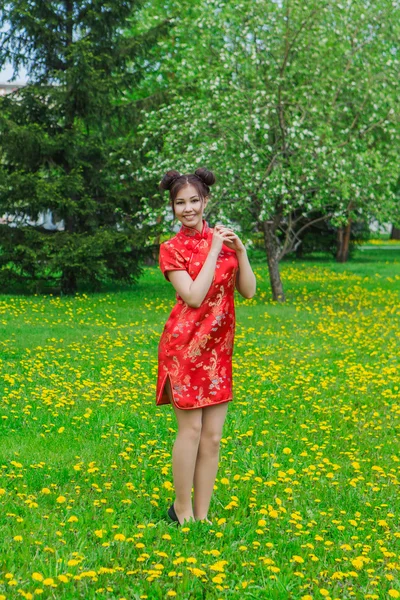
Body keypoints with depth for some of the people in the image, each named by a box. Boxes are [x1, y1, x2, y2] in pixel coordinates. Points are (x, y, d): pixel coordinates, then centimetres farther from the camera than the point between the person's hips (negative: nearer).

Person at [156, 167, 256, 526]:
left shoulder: (224, 239, 10)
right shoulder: (172, 248, -3)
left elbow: (248, 291, 5)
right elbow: (194, 297, -16)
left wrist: (240, 251, -7)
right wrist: (213, 251, -13)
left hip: (219, 350, 4)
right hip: (185, 346, -4)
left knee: (212, 437, 5)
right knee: (191, 430, -2)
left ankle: (202, 515, 15)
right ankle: (182, 509, 15)